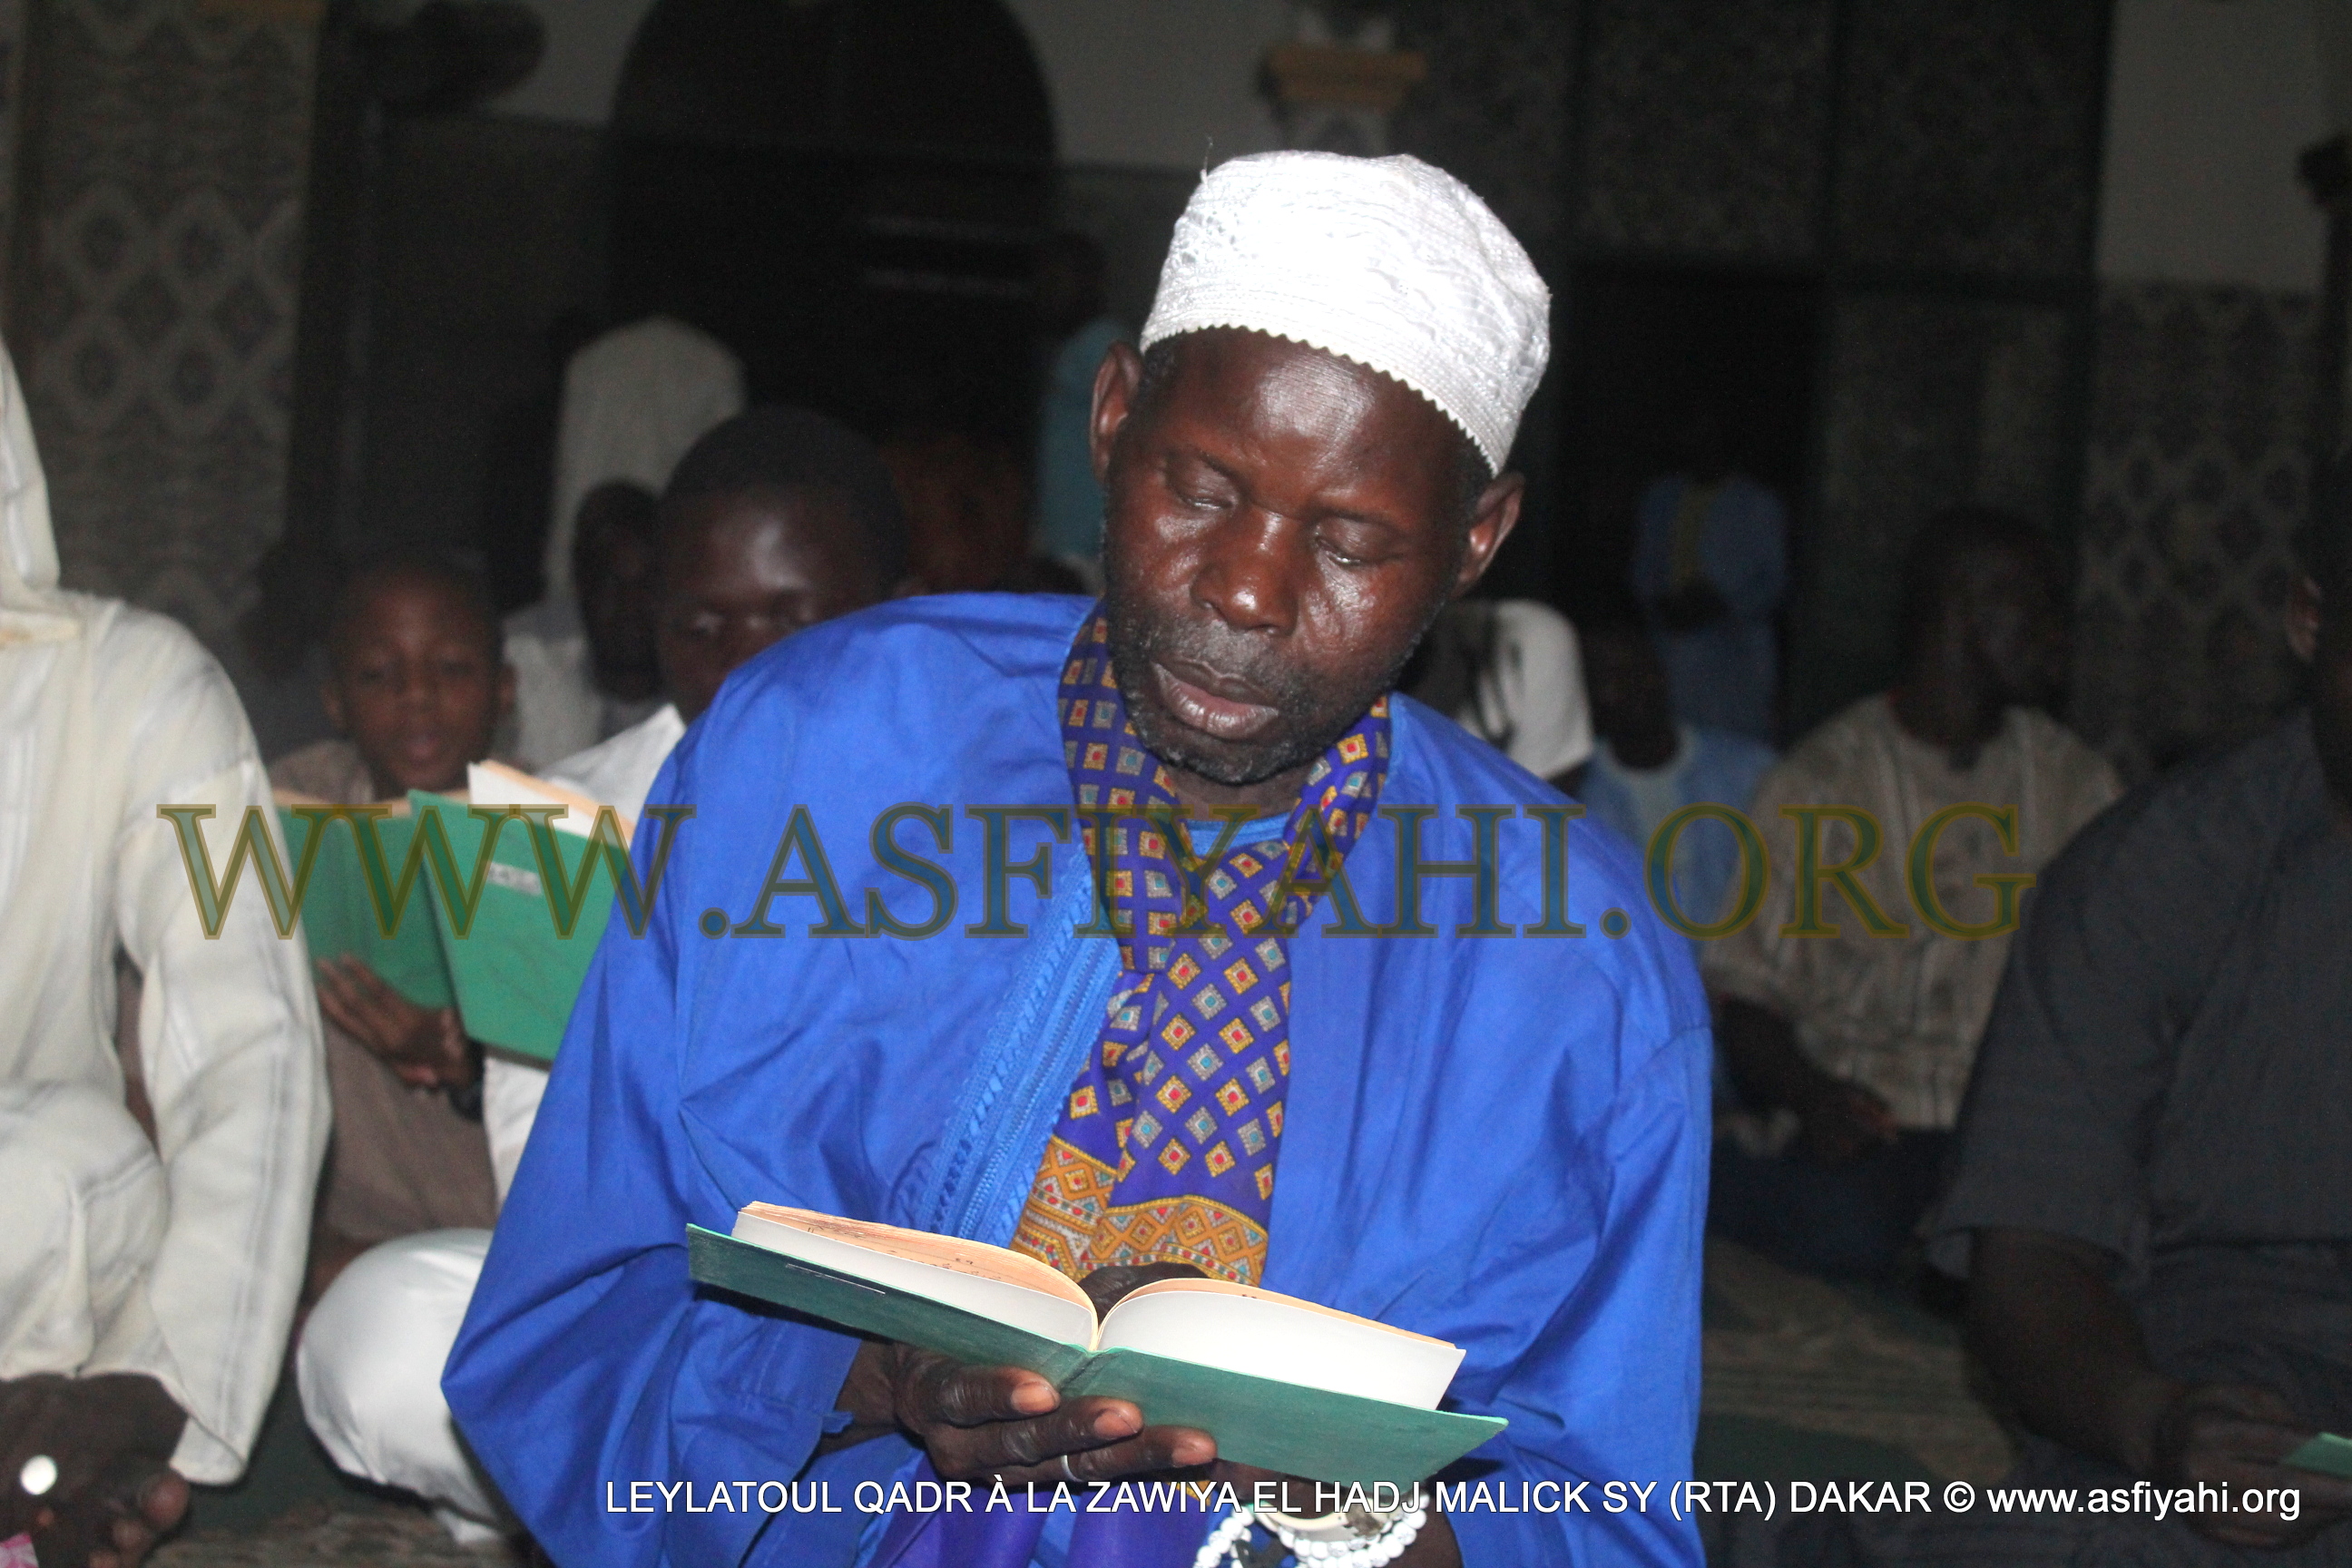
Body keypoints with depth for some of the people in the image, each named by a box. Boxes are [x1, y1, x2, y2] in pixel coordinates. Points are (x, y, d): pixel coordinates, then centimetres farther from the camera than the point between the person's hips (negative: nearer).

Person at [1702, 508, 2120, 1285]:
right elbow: (1749, 1006, 1)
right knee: (1849, 1226, -35)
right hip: (1871, 1120, -2)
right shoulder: (1821, 783, 3)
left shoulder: (2075, 782, 16)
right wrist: (1812, 1097, -21)